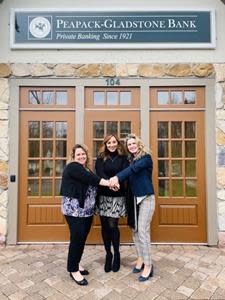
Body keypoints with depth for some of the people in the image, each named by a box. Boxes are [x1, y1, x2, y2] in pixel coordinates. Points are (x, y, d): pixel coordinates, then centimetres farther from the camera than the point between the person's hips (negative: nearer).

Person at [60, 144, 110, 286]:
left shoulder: (86, 169, 18)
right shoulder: (72, 167, -11)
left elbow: (91, 182, 12)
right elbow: (90, 179, -23)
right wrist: (109, 182, -23)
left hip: (87, 210, 8)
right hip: (74, 209, -8)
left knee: (83, 238, 13)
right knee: (77, 238, -5)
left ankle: (76, 263, 30)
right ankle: (73, 270, 10)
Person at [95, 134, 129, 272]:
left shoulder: (123, 158, 3)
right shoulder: (101, 158, 4)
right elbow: (100, 173, -11)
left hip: (118, 196, -1)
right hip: (103, 195, 2)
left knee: (113, 225, -1)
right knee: (105, 226, 8)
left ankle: (116, 254, 22)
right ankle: (108, 254, 27)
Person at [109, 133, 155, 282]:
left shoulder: (146, 157, -9)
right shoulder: (131, 160, 10)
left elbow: (134, 169, -26)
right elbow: (129, 174, -3)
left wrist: (117, 177, -38)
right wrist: (117, 181, -24)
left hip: (147, 198, -7)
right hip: (135, 198, 7)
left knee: (143, 231, -8)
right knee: (135, 230, 11)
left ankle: (148, 266, 5)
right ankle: (141, 259, 28)